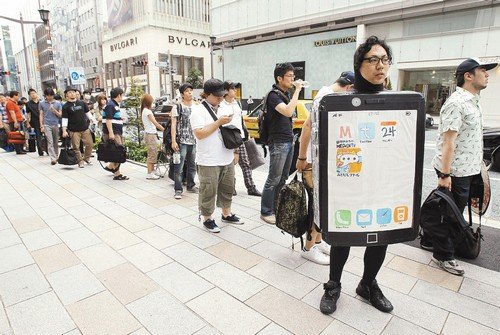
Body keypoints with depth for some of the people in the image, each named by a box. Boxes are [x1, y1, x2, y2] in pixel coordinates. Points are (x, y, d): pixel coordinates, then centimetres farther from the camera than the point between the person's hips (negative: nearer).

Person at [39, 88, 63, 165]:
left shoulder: (58, 103, 6)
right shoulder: (42, 103, 6)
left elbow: (60, 115, 7)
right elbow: (41, 115, 7)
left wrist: (54, 110, -12)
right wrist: (41, 126, 1)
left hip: (56, 124, 1)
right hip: (47, 125, -1)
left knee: (56, 142, 9)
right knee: (50, 142, -10)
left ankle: (56, 157, 21)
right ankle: (53, 159, -14)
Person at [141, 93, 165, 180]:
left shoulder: (144, 110, 14)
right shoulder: (147, 111, -14)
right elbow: (155, 123, -18)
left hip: (151, 134, 9)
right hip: (150, 134, -9)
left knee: (153, 153, 14)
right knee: (152, 154, -4)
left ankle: (152, 171, 20)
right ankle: (149, 174, 1)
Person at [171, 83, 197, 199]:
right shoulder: (177, 107, -2)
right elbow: (173, 125, -6)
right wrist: (173, 141, -14)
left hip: (194, 141, 5)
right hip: (182, 142, -5)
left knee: (192, 166, 14)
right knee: (179, 167, -2)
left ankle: (190, 185, 29)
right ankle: (178, 189, 6)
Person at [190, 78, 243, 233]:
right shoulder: (198, 110, -9)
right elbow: (199, 134, -20)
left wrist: (235, 151, 15)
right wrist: (219, 122, -19)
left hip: (227, 159, 7)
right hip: (209, 162, -7)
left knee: (227, 188, 18)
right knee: (208, 191, 4)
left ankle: (227, 214, 36)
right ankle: (207, 219, 21)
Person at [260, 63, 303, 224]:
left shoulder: (286, 94, 15)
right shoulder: (273, 95, -12)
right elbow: (288, 112, -28)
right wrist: (297, 91, -20)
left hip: (289, 141, 9)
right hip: (278, 143, -9)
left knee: (283, 178, 13)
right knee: (274, 179, -3)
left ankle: (277, 208, 24)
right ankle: (266, 212, 8)